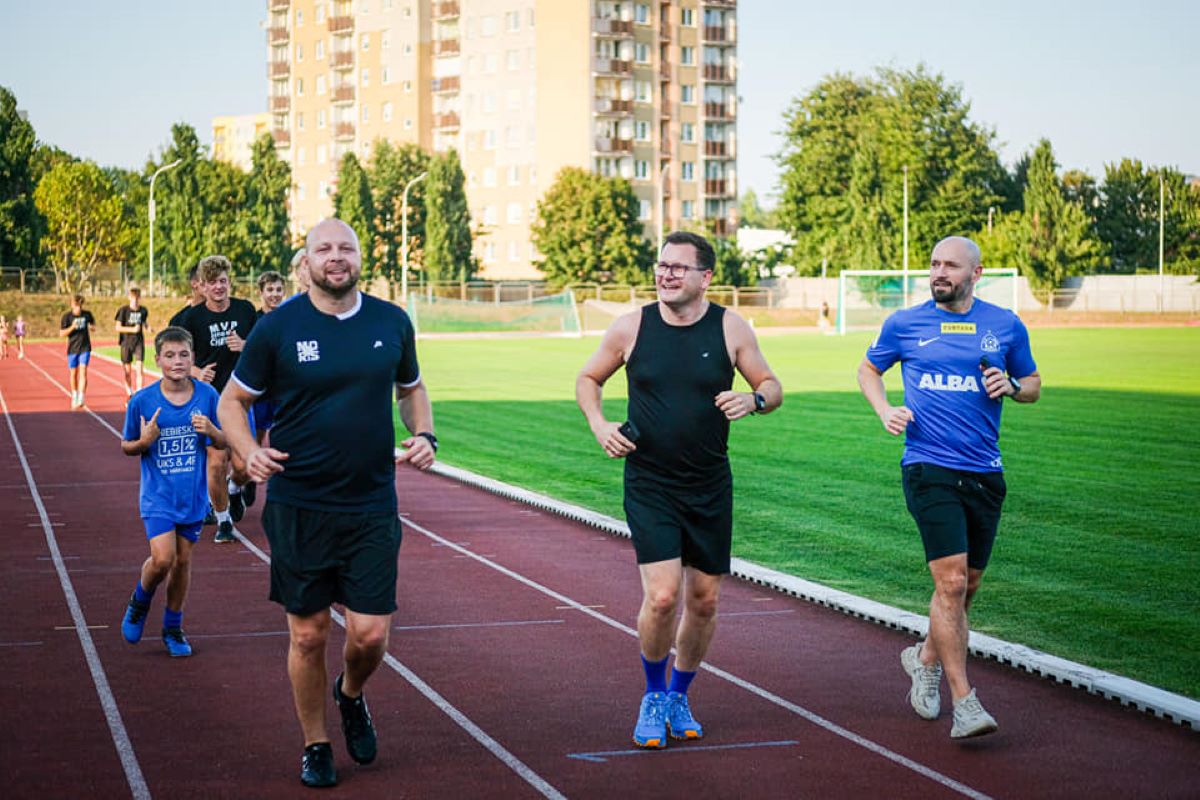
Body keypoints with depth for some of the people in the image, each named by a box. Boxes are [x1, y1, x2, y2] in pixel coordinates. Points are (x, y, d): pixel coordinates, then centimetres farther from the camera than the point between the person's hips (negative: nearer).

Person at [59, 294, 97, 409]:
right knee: (73, 373, 10)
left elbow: (93, 324, 18)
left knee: (83, 372, -14)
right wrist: (72, 327, -23)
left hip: (85, 348, 0)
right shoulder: (67, 316, -6)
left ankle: (81, 398, -19)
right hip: (72, 348, 0)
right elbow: (61, 333, -8)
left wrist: (92, 327, -6)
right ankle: (74, 395, 31)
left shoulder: (87, 314, 0)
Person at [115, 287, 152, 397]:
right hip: (126, 343, -1)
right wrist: (133, 329, -20)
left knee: (139, 368, -11)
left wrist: (148, 327, -7)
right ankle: (130, 395, 20)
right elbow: (118, 328, -8)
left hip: (139, 343, 1)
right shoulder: (124, 310, -8)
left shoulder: (143, 310, 2)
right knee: (128, 371, 6)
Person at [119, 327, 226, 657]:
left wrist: (211, 431, -16)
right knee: (162, 559, -16)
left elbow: (222, 443, 7)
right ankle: (140, 602, 16)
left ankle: (173, 628, 27)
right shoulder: (142, 400, -9)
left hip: (193, 496, 2)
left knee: (183, 560, 9)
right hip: (157, 494, -2)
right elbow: (126, 446, 3)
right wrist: (145, 442, -19)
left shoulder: (207, 395, -4)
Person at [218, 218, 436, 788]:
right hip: (298, 508, -1)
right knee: (308, 635, 5)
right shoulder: (278, 328, -5)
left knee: (370, 634, -3)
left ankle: (351, 694, 32)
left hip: (372, 507, 2)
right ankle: (315, 746, 24)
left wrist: (424, 435, 0)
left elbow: (411, 388, 19)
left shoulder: (392, 322, 3)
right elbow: (232, 401, 4)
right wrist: (248, 451, -15)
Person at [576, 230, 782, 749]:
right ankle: (654, 695, 10)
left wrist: (753, 400, -16)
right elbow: (588, 379, 12)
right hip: (649, 486, -2)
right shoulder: (632, 327, -3)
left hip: (710, 487, 2)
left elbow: (772, 387, 7)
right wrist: (599, 424, -6)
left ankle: (678, 695, 31)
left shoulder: (729, 329, -3)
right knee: (661, 595, -15)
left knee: (704, 599, 8)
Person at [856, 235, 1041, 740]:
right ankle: (963, 702, -12)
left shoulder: (1005, 326, 6)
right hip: (929, 467, -3)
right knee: (951, 581, -15)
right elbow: (868, 369, 19)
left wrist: (1012, 386, -6)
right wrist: (885, 411, 0)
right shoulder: (904, 324, 3)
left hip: (984, 472, 3)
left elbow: (1033, 385, 18)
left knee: (966, 585, 14)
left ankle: (927, 657, 41)